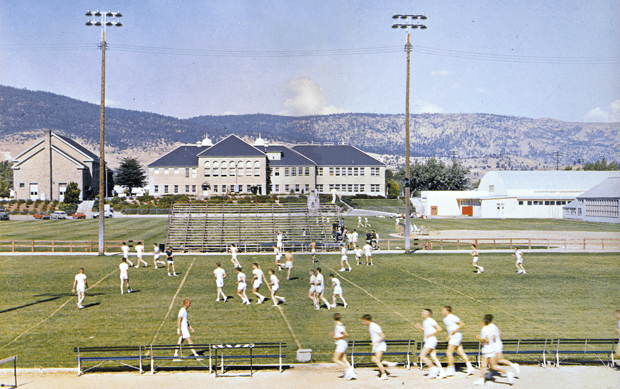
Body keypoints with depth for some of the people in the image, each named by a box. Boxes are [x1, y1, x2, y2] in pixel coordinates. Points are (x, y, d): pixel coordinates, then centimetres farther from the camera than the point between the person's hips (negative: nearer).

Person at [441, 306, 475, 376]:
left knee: (449, 352, -10)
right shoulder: (445, 318, 13)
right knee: (461, 353, 6)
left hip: (456, 336, -9)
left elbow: (462, 324, -16)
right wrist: (448, 336, 15)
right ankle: (470, 367, 6)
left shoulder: (452, 317, -15)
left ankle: (450, 370, -6)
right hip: (452, 337, 9)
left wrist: (455, 330, -20)